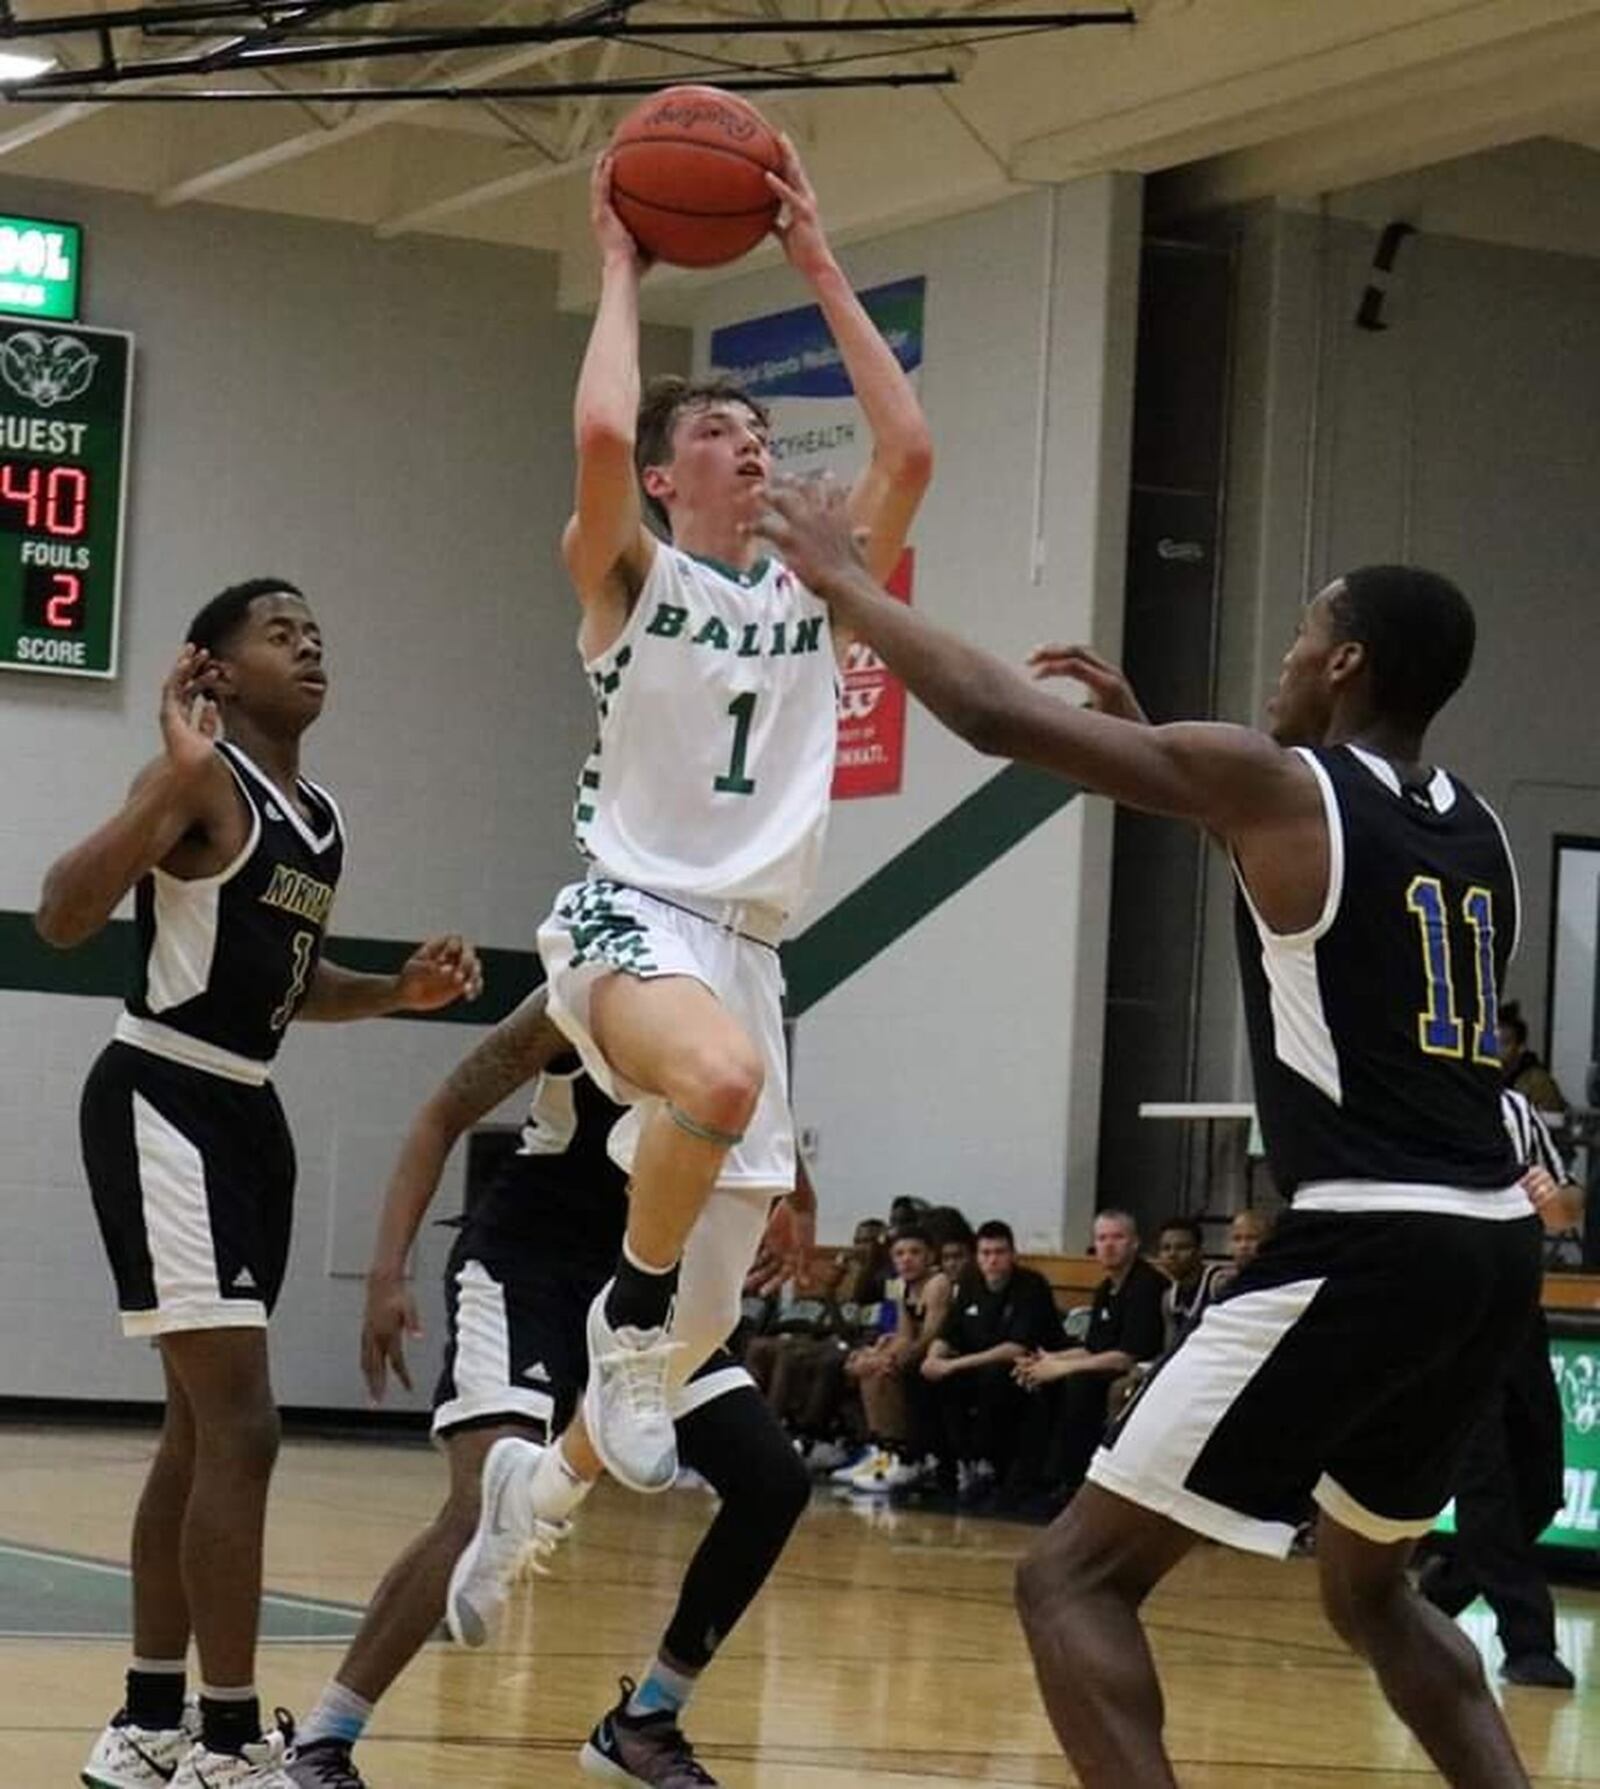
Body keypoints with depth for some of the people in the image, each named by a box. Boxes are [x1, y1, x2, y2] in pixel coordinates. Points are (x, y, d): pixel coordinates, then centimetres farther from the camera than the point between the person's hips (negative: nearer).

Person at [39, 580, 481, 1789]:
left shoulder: (325, 821, 12)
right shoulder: (202, 782, -14)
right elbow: (63, 919, -27)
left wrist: (398, 994, 10)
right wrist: (173, 782, -35)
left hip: (248, 1111, 10)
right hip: (163, 1103, -9)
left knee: (201, 1429, 13)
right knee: (241, 1426, -14)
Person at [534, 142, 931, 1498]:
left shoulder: (811, 594, 15)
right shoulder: (629, 576, 2)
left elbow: (908, 450, 3)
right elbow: (601, 431, -18)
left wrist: (821, 272, 7)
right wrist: (622, 270, -3)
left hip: (749, 945, 6)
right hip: (632, 913, -6)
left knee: (695, 1324, 5)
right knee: (723, 1074, -42)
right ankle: (627, 1314, -19)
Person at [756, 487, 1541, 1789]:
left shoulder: (1275, 785, -4)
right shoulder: (1474, 826, 16)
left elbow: (994, 713, -2)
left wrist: (843, 579, 12)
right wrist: (1148, 728, 37)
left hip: (1367, 1246, -8)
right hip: (1493, 1246, 8)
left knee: (1077, 1578, -1)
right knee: (1369, 1590, 30)